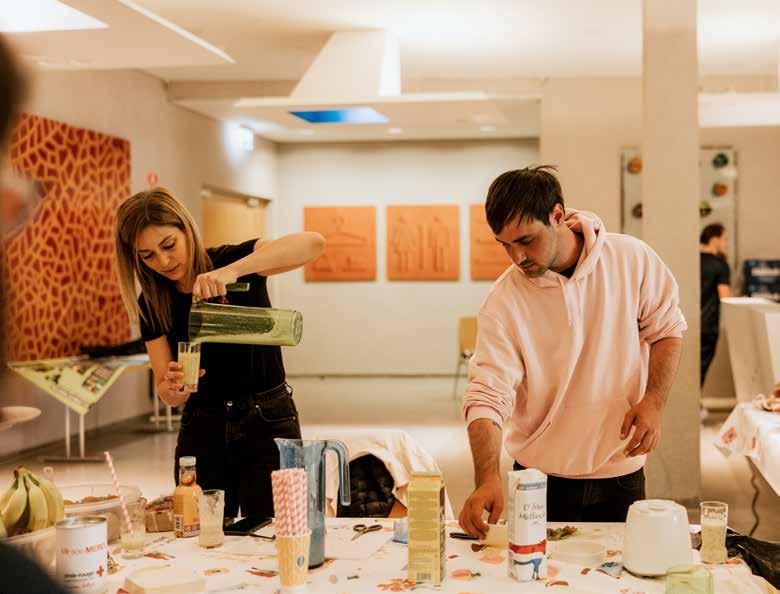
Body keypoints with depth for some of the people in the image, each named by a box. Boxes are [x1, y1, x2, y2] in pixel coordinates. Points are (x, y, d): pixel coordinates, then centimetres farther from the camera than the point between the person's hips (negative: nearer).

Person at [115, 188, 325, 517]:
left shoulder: (233, 259, -11)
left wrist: (232, 270, -40)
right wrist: (172, 387, -27)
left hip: (268, 422, -3)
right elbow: (166, 394, -2)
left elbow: (314, 243, -29)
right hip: (202, 431, 3)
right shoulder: (151, 305, -1)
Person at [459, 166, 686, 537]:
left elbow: (666, 329, 3)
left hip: (621, 469, 1)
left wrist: (653, 402, -12)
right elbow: (487, 395, -18)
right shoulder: (503, 302, -14)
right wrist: (487, 480, -32)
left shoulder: (632, 259, -9)